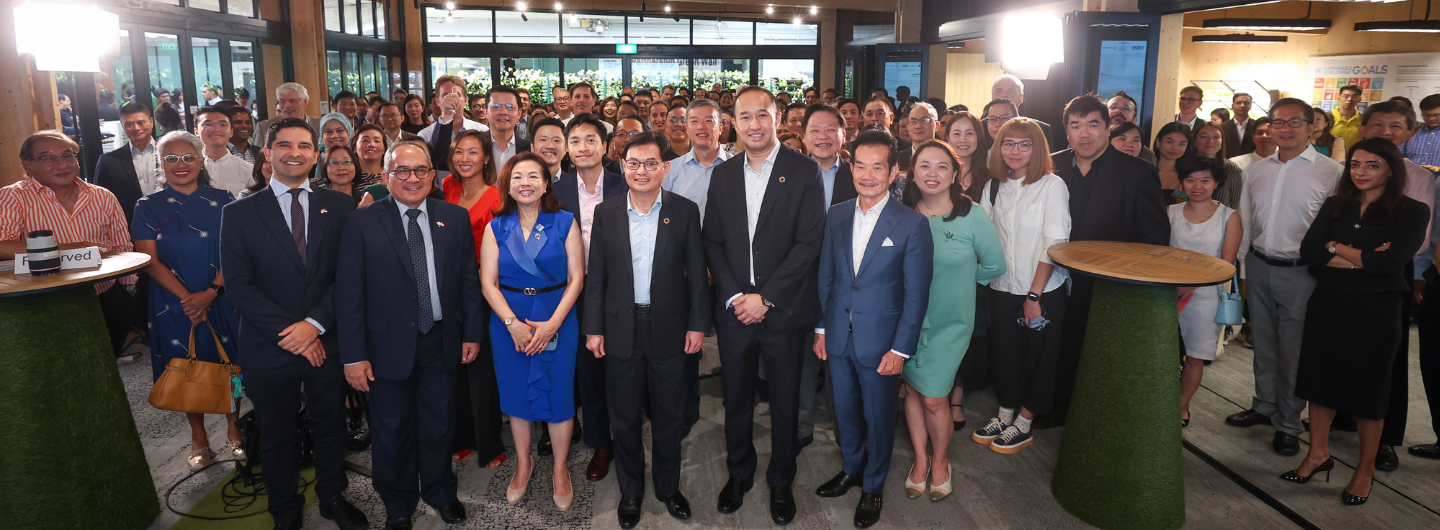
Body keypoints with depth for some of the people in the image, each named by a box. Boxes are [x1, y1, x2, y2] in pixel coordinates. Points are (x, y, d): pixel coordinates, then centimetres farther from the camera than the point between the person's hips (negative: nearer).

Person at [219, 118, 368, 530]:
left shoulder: (339, 207, 1)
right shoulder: (238, 214, -2)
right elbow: (238, 286, -8)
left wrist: (315, 323, -15)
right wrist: (290, 330, -15)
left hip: (327, 344, 1)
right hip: (269, 350, -1)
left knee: (331, 429, 16)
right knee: (277, 439, 15)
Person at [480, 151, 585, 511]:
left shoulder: (565, 223, -3)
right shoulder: (496, 228, 1)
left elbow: (576, 278, -6)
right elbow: (488, 283, -2)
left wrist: (551, 324, -14)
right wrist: (513, 324, -14)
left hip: (557, 320, -1)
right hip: (508, 322, 2)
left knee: (558, 394, 4)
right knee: (516, 393, 11)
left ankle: (561, 470, 23)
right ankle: (523, 464, 32)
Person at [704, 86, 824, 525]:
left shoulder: (804, 171, -6)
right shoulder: (722, 175, 7)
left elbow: (808, 242, -12)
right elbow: (713, 242, 6)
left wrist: (765, 298, -15)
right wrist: (733, 296, -8)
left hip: (783, 311, -3)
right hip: (734, 310, 3)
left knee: (784, 402, 11)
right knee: (736, 398, 15)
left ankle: (781, 482, 30)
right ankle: (739, 473, 35)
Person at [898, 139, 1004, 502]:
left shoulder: (972, 217, -10)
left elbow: (995, 265, 1)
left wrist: (957, 278, 7)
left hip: (949, 323, -2)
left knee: (934, 399, 0)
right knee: (912, 390, 12)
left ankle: (940, 461, 28)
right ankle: (921, 459, 33)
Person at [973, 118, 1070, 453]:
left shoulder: (1052, 186, -10)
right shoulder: (994, 187, 6)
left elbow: (1055, 243, -14)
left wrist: (1035, 294, -16)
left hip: (1043, 291, -4)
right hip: (1002, 288, 5)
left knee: (1037, 356, 7)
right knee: (1004, 353, 13)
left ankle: (1023, 425, 22)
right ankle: (1005, 415, 30)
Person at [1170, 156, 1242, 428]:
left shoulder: (1229, 217, 0)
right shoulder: (1171, 212, 6)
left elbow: (1226, 262, -5)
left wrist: (1191, 283, -19)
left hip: (1204, 294, -1)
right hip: (1168, 291, 1)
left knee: (1195, 356, 5)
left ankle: (1182, 407, 21)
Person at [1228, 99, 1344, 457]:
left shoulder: (1331, 172, -8)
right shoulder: (1255, 171, 7)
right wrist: (1244, 271, 12)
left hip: (1301, 272, -4)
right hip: (1259, 266, 4)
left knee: (1293, 350, 5)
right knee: (1263, 343, 17)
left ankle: (1288, 423, 20)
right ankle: (1264, 405, 34)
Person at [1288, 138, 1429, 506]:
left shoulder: (1412, 212, -3)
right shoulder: (1336, 206, 7)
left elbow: (1390, 261, -17)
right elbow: (1309, 250, -6)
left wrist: (1336, 247, -8)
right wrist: (1363, 258, -15)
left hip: (1376, 311, -3)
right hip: (1328, 305, 3)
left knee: (1368, 388, 7)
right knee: (1321, 379, 10)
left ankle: (1366, 469, 23)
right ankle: (1318, 453, 26)